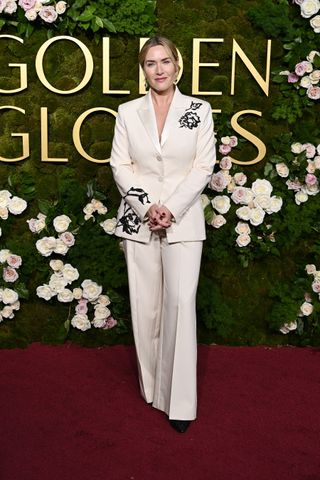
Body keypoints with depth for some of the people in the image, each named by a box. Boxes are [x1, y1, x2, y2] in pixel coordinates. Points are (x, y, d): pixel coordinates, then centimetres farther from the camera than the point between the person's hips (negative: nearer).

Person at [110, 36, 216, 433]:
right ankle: (151, 385, 22)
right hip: (138, 219, 2)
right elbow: (120, 165, 2)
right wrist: (147, 207, -11)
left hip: (183, 219, -2)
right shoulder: (128, 112, 7)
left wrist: (171, 209, -12)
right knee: (145, 303, 5)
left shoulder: (199, 110, 3)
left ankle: (180, 399, -2)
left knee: (180, 300, -11)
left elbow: (203, 166, -2)